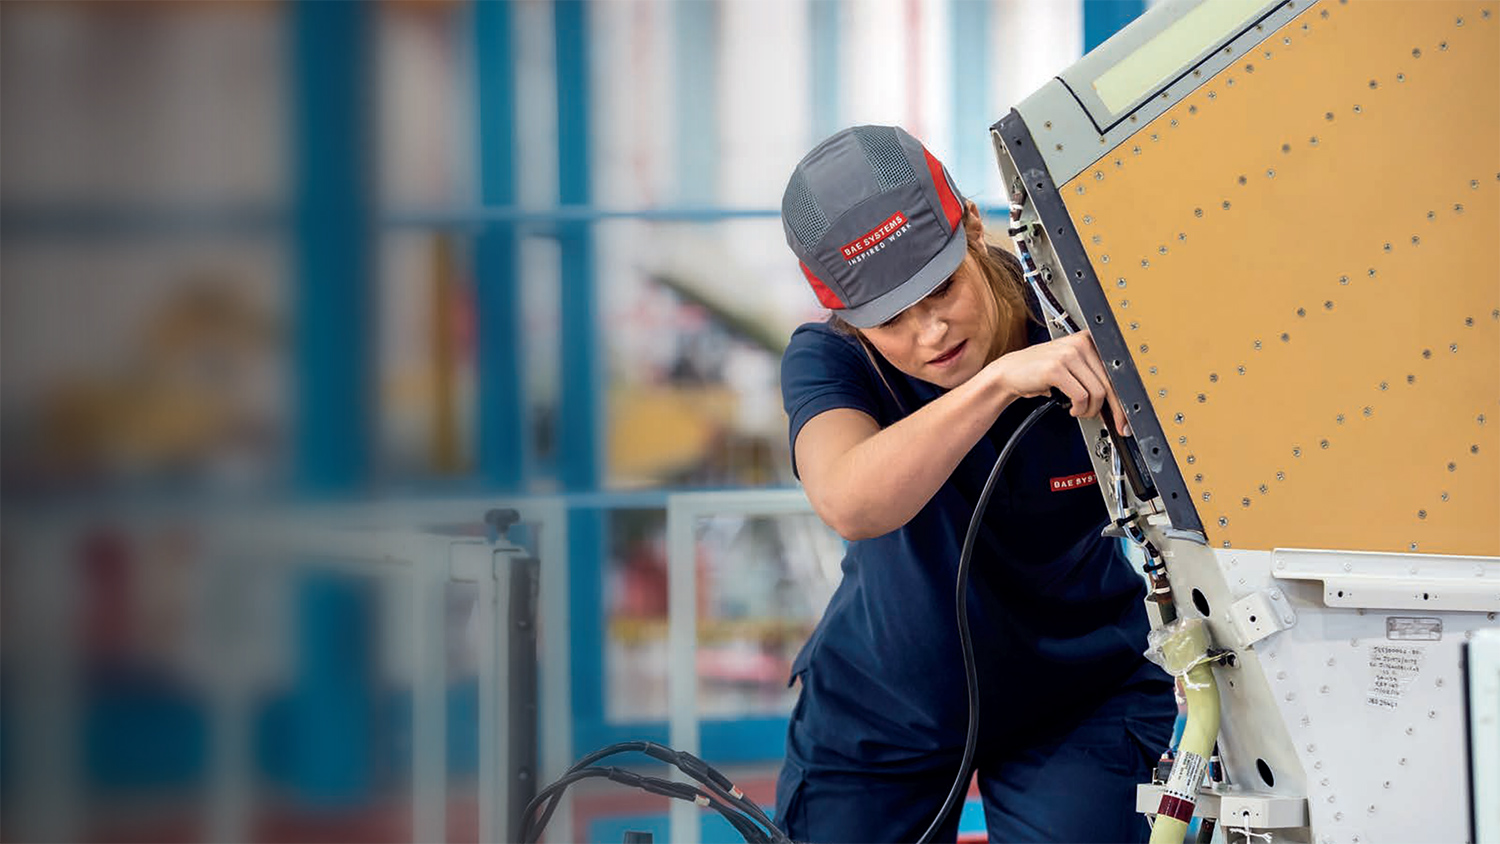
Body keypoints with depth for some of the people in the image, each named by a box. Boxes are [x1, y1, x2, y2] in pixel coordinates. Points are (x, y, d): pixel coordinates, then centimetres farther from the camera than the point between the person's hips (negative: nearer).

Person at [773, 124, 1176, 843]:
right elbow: (850, 505, -42)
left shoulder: (1085, 329, -23)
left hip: (1079, 699, -1)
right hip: (881, 708, 1)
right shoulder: (826, 359, -21)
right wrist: (999, 380, -53)